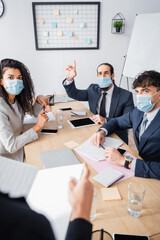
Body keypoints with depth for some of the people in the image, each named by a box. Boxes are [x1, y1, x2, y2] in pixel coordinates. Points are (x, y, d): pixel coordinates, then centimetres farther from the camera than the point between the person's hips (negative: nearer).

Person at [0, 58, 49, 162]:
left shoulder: (17, 99, -4)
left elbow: (33, 111, 14)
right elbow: (11, 146, -29)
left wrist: (38, 99, -8)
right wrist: (37, 127, -26)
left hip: (20, 144, 7)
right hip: (8, 160, -7)